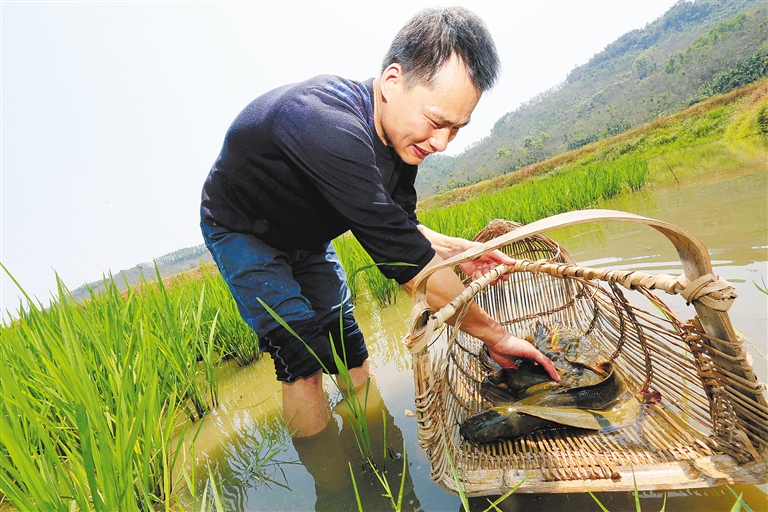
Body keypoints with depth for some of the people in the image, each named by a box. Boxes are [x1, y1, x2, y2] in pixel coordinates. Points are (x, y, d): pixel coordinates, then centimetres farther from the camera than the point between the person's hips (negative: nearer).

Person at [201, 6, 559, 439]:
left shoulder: (401, 133, -14)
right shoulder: (330, 128, -42)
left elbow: (397, 228, -1)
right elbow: (402, 256, -41)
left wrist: (457, 250, -18)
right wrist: (494, 334, -31)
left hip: (307, 236, 6)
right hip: (241, 231, -6)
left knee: (351, 350, 5)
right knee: (303, 361, -15)